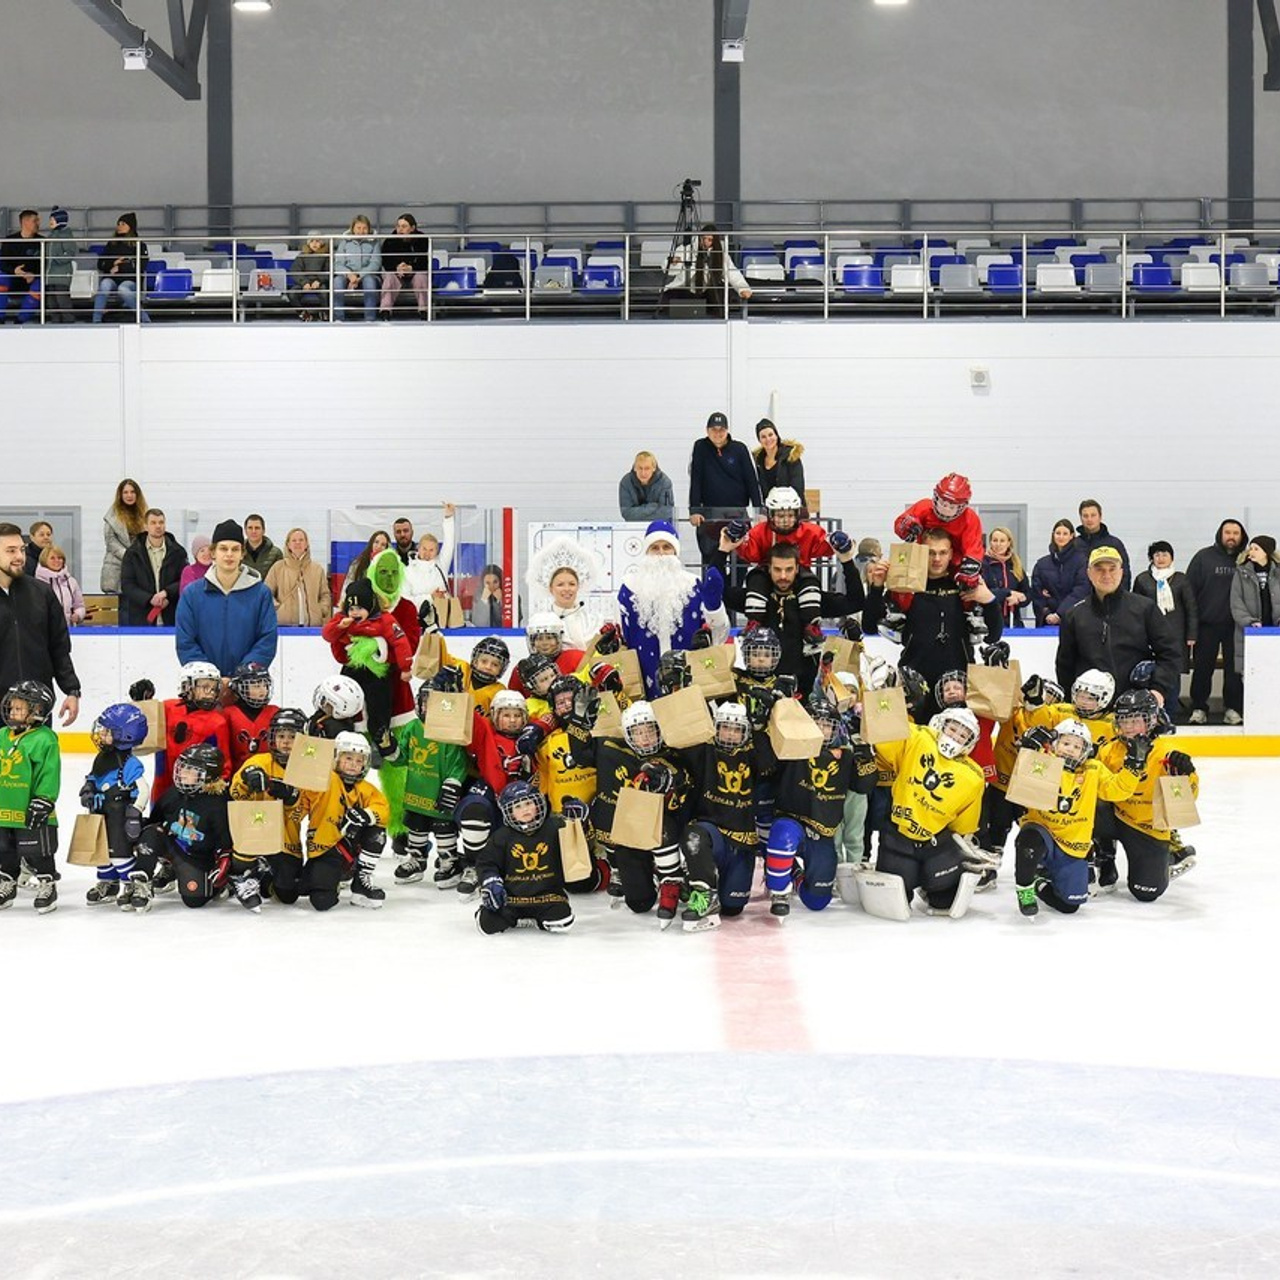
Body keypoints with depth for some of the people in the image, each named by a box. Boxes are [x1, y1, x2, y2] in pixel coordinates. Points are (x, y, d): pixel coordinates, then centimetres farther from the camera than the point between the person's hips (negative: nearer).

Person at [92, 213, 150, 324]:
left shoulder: (139, 245, 8)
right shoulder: (111, 244, 19)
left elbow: (141, 267, -3)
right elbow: (100, 264, 16)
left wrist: (119, 268, -8)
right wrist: (114, 263, -3)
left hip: (131, 280, -3)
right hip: (112, 279, 3)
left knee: (122, 289, -38)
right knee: (105, 284, -33)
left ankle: (144, 318, -26)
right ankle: (96, 320, -37)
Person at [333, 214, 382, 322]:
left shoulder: (374, 242, 9)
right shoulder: (344, 242, 13)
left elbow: (375, 263, -4)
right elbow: (338, 263, 3)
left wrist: (359, 276, -19)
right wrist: (349, 274, -19)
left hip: (367, 275, -1)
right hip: (347, 275, 1)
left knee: (369, 280, -37)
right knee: (338, 280, -33)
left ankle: (370, 318, -36)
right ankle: (338, 318, -33)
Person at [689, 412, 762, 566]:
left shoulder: (739, 449, 3)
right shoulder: (701, 448, 2)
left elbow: (752, 481, 3)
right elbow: (695, 481, -2)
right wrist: (694, 510, -9)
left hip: (739, 513, 1)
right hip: (711, 514, -1)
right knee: (711, 558, -3)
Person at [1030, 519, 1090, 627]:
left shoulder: (1081, 561, 0)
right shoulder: (1042, 564, 11)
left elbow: (1081, 590, -8)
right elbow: (1036, 593, 8)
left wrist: (1060, 614, -15)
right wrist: (1046, 613, -8)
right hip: (1048, 622, 3)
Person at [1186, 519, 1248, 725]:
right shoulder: (1204, 557, 1)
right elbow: (1189, 590, -1)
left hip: (1236, 625, 1)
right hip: (1207, 624, -1)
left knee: (1235, 669, 5)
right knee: (1202, 668, 4)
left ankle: (1233, 708, 13)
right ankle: (1199, 708, 12)